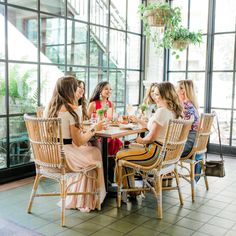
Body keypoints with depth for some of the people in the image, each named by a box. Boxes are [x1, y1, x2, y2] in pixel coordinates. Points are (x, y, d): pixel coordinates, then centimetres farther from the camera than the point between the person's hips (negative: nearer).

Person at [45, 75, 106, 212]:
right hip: (64, 155, -7)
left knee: (86, 150, 29)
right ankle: (87, 200, 33)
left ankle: (76, 199, 37)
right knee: (95, 153, 18)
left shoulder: (50, 107, 4)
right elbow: (78, 142, -15)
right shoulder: (71, 110, -17)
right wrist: (94, 129, -2)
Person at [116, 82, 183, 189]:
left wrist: (141, 140, -1)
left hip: (157, 153, -11)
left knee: (120, 155, 0)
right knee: (129, 150, 24)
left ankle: (128, 188, 15)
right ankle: (130, 186, 27)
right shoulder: (173, 111, 9)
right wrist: (138, 120, 21)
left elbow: (151, 137, -20)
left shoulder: (162, 111, -22)